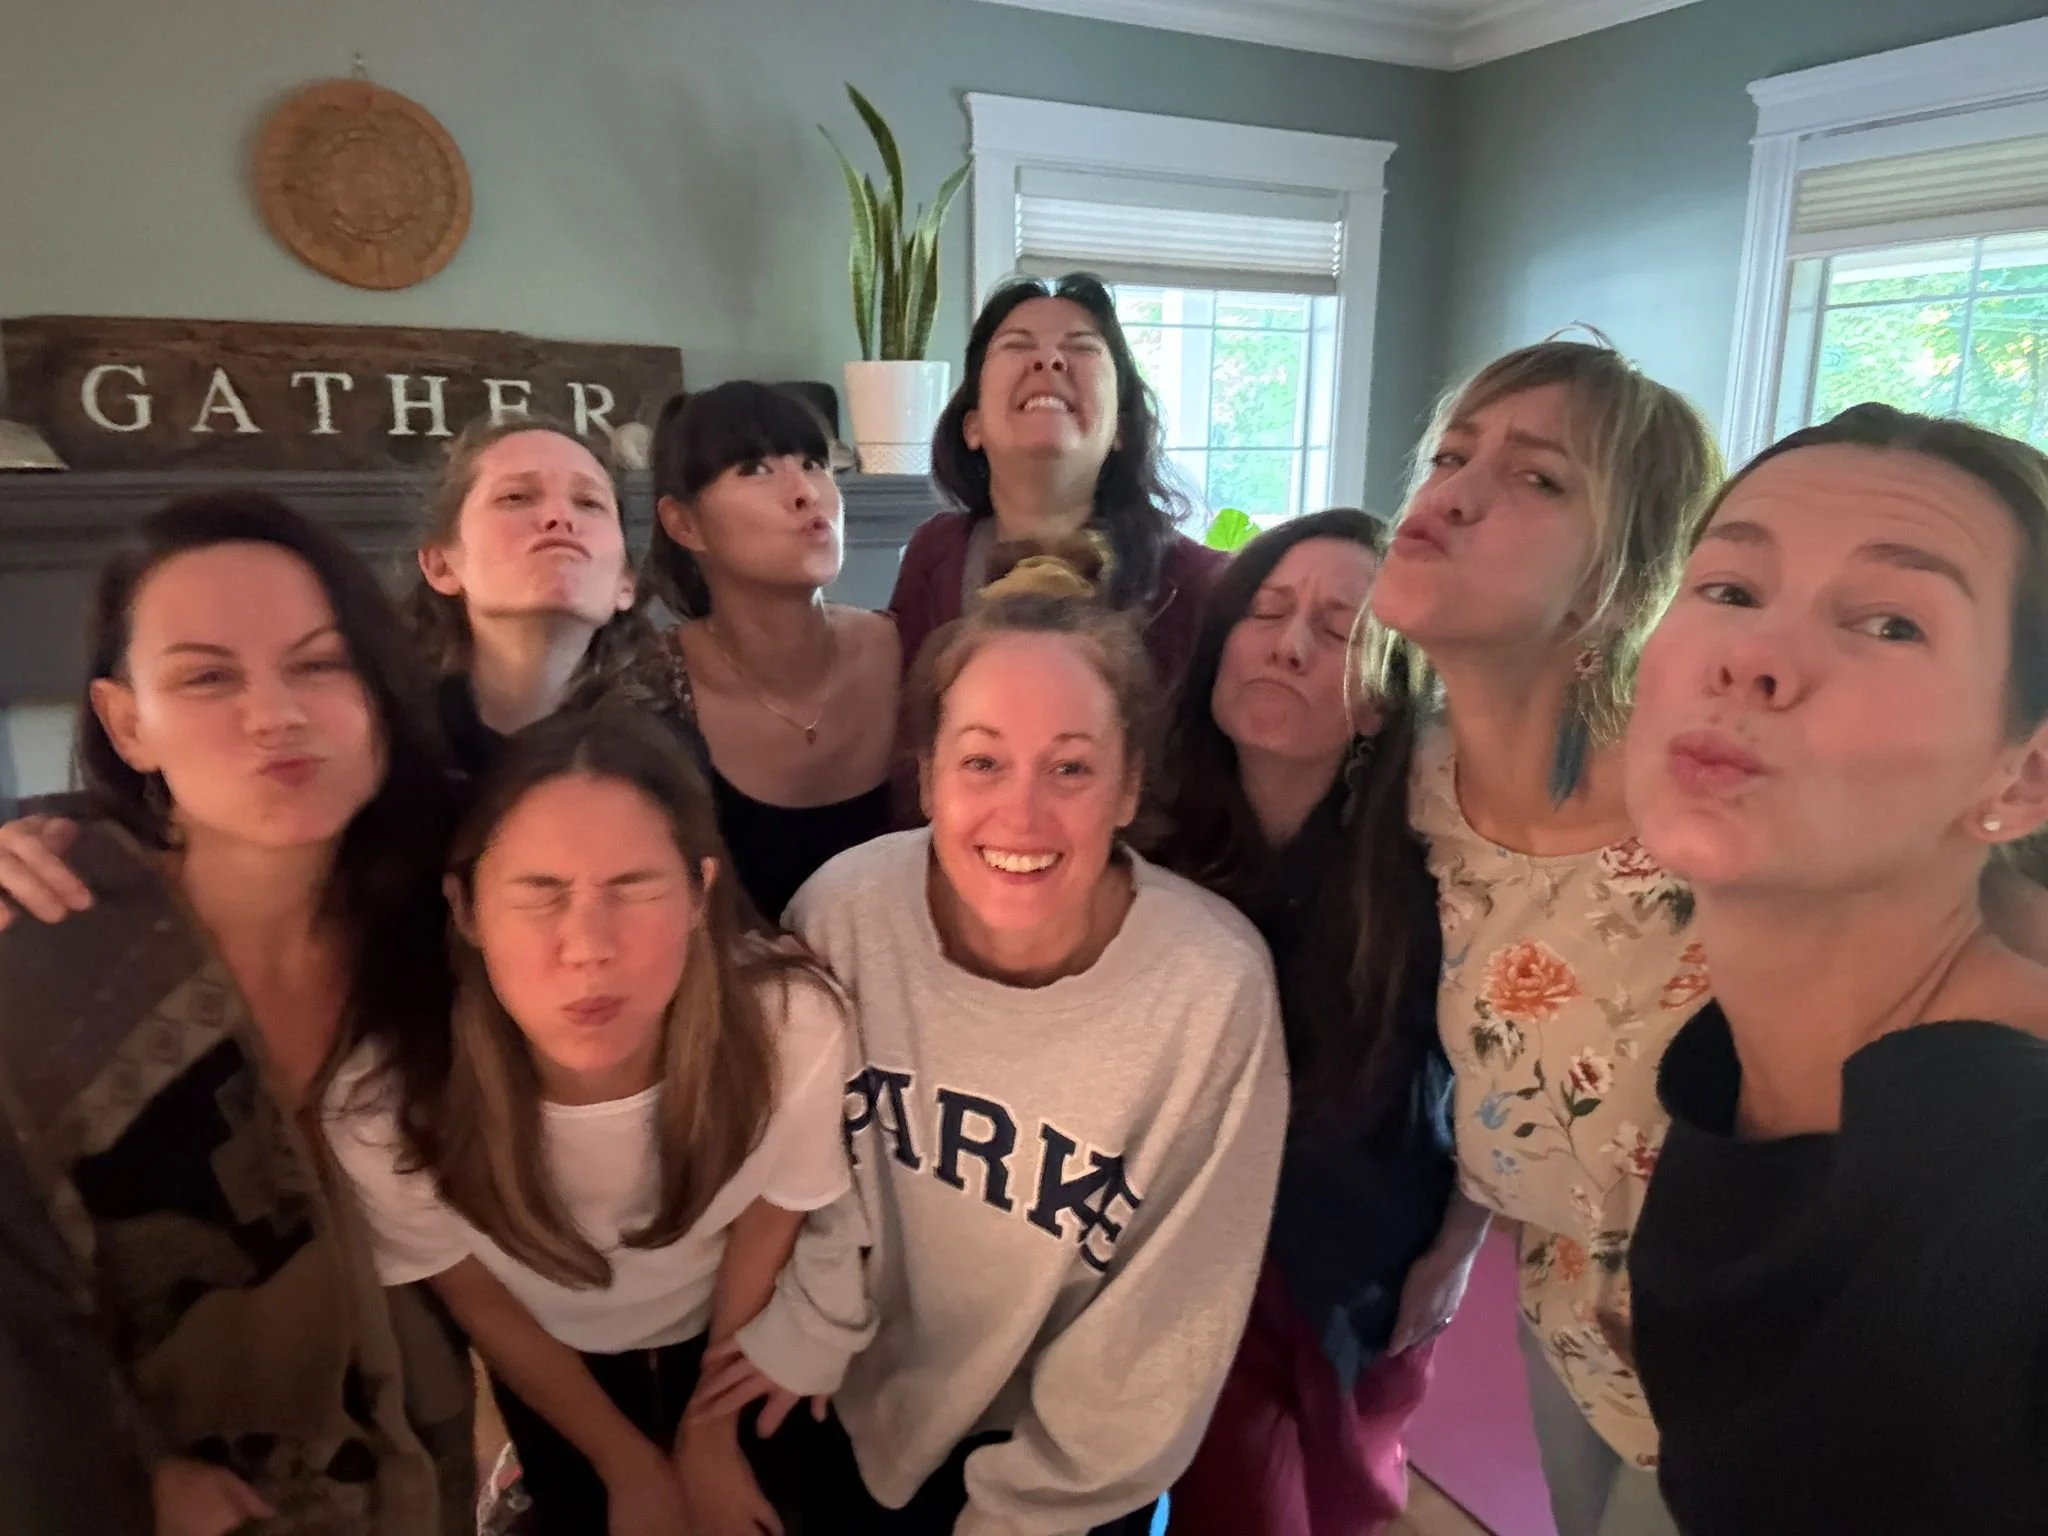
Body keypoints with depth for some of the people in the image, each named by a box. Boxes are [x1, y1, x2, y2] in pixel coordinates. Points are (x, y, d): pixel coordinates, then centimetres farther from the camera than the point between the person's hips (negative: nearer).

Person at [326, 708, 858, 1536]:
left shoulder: (793, 1025, -39)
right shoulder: (385, 1103, -38)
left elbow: (765, 1220, -15)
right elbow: (479, 1303, -15)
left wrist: (710, 1441, -1)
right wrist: (631, 1467, -2)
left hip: (736, 1334, 1)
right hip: (551, 1362, 0)